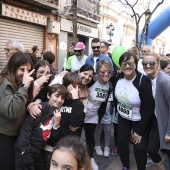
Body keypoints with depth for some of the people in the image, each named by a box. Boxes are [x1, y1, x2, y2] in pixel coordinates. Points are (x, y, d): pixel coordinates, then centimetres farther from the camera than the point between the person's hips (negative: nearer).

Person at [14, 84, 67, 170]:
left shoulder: (58, 114, 7)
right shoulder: (43, 107, -14)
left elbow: (51, 138, 6)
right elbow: (26, 127, -20)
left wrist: (56, 124, -8)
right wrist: (25, 151, -20)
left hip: (38, 152, 8)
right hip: (24, 151, -7)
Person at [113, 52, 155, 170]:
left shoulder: (143, 81, -25)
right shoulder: (118, 78, -11)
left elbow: (149, 107, -22)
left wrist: (140, 130, -18)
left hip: (140, 119, -4)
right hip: (123, 117, 4)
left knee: (139, 147, -5)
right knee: (121, 142, 7)